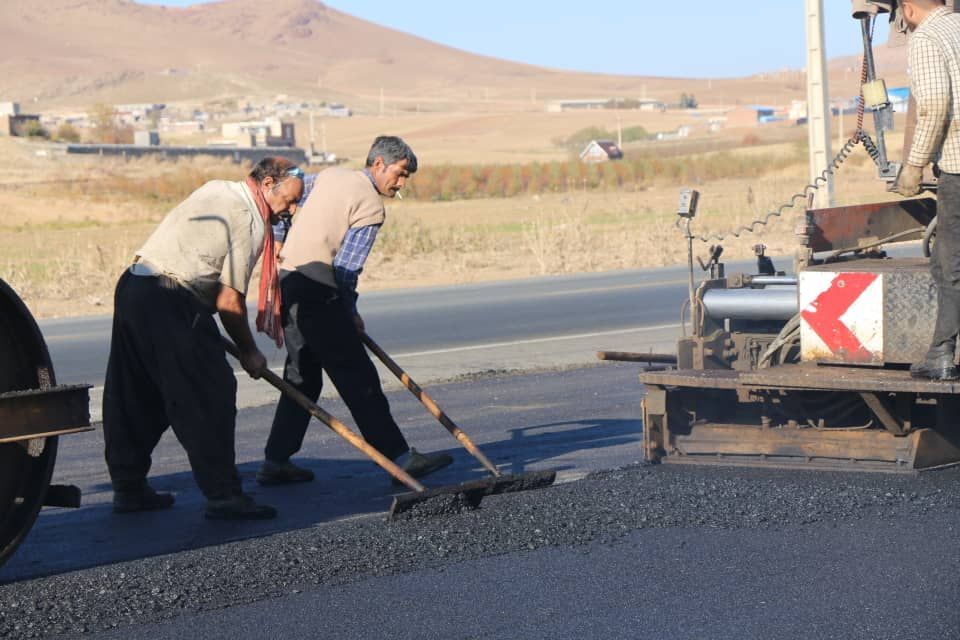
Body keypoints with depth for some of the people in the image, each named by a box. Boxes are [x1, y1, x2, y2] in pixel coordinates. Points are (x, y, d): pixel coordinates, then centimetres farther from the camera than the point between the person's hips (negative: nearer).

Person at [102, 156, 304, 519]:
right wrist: (248, 351, 4)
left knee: (135, 399, 15)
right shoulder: (249, 219, -8)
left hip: (132, 287, 10)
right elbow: (229, 300, -8)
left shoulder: (215, 190, 19)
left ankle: (128, 487, 22)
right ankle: (222, 495, -8)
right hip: (172, 303, -10)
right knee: (210, 396, -7)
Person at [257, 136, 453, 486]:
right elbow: (345, 266, -12)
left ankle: (275, 461, 14)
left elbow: (295, 219, 22)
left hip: (286, 280, 9)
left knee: (303, 377, 15)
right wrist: (350, 312, 1)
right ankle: (399, 457, -2)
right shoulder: (371, 206, -8)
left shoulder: (327, 176, 17)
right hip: (317, 293, -8)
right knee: (358, 378, -5)